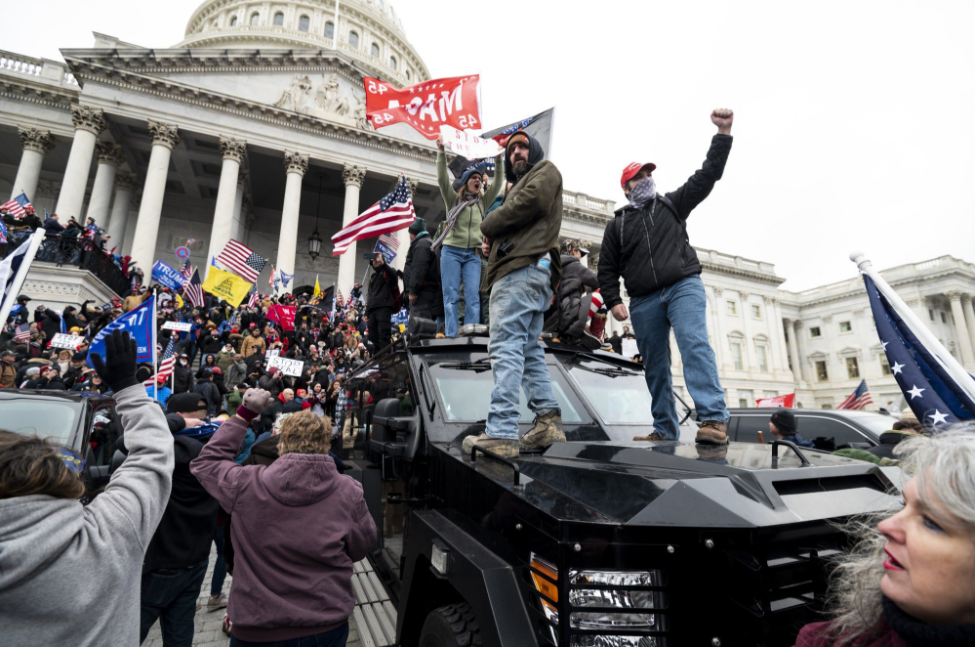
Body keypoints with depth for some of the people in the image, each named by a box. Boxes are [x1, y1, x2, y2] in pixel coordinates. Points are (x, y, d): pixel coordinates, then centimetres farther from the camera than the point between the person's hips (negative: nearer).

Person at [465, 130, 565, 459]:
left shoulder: (545, 171, 12)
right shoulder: (521, 184, 37)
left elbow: (528, 202, -10)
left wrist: (488, 225, 2)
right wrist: (494, 236, 1)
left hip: (524, 270, -10)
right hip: (522, 272, 10)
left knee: (506, 347, -18)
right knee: (528, 349, 6)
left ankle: (501, 432, -21)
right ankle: (548, 421, 6)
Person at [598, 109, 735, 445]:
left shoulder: (672, 204, 18)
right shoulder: (616, 225, 18)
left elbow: (707, 176, 9)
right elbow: (607, 269, 13)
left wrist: (723, 133, -1)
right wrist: (613, 301, -1)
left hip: (684, 287, -2)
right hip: (643, 301, 2)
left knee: (695, 345, -23)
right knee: (655, 367, 3)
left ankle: (714, 419, -30)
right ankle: (665, 431, 10)